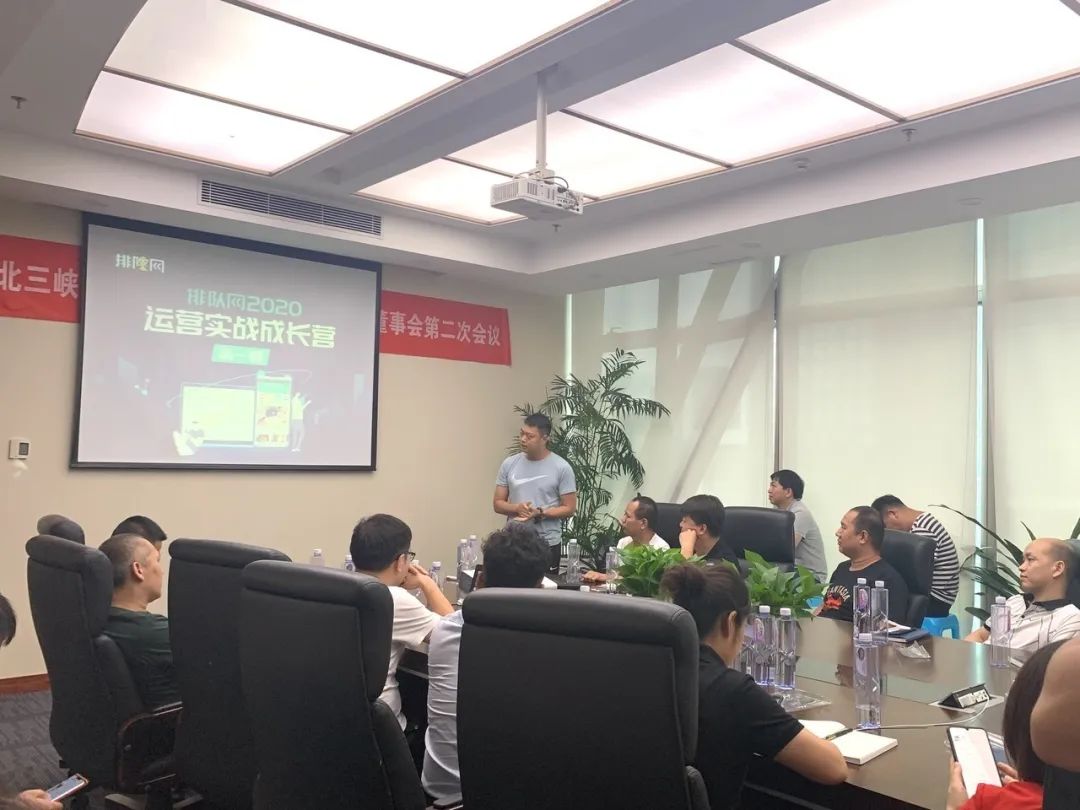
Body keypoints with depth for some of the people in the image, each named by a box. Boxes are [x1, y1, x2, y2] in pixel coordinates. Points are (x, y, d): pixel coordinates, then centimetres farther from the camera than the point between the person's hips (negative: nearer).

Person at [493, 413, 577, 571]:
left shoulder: (561, 467, -6)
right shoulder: (509, 464, 4)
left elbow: (569, 508, -5)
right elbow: (497, 503, 7)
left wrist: (540, 513, -18)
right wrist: (517, 508, -14)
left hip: (547, 544, -2)